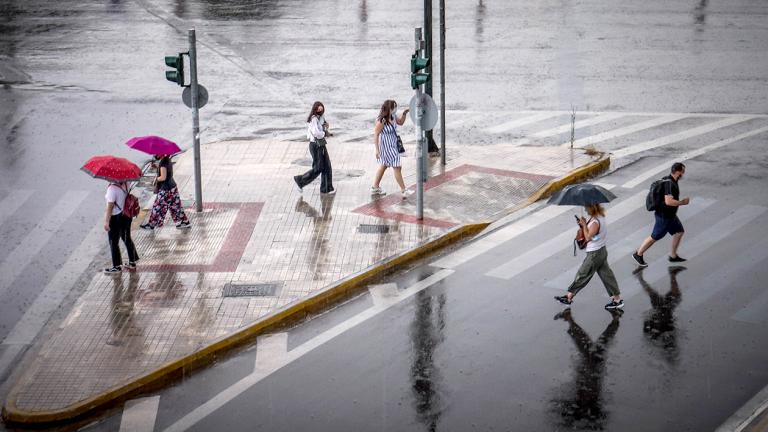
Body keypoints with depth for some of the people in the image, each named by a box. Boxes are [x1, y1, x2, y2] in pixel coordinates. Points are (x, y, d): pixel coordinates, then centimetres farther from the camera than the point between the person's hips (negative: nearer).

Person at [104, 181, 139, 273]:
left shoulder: (112, 188, -24)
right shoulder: (125, 184, -5)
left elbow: (110, 207, -22)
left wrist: (106, 221, -18)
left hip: (115, 218, -8)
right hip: (126, 216, 8)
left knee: (113, 242, 7)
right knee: (127, 239, 21)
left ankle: (117, 266, 15)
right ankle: (132, 262, 30)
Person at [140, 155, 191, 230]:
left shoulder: (163, 163, -21)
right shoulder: (168, 160, 6)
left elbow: (163, 177, -24)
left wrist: (156, 179, -6)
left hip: (165, 190, -9)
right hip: (173, 187, 9)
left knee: (158, 207, 4)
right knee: (175, 206, 15)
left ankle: (152, 224, 15)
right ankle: (184, 222, 19)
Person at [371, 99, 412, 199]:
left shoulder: (393, 116, -2)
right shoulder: (381, 121, -26)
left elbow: (400, 123, 17)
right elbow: (376, 135, -21)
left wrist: (404, 114, -2)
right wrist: (377, 150, -21)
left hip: (393, 145, 10)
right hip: (386, 147, -10)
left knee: (384, 166, 20)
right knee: (397, 167, -5)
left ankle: (375, 187, 33)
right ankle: (403, 190, 3)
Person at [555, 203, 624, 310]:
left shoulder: (595, 222, -26)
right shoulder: (600, 216, 4)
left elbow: (588, 236, -22)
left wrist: (584, 225, -17)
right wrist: (584, 225, -4)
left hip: (594, 254, -9)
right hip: (602, 250, 9)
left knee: (582, 275, 4)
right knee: (606, 275, 13)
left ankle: (569, 297, 16)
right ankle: (617, 299, 17)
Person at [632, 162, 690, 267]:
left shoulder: (671, 181, 3)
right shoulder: (669, 183, -28)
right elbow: (668, 201, -36)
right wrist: (682, 202, -23)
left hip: (670, 215, 10)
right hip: (664, 216, -10)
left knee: (679, 231, 16)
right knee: (655, 237, 3)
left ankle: (673, 256, 28)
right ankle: (638, 254, 19)